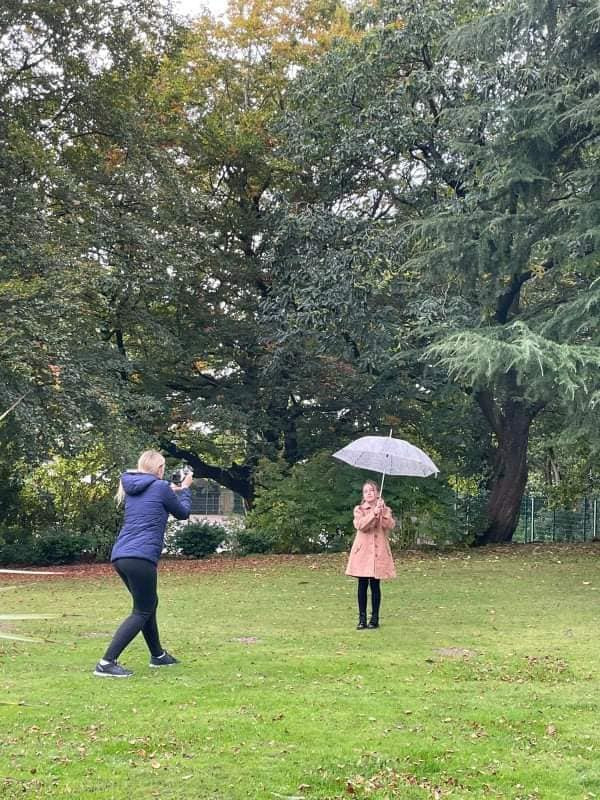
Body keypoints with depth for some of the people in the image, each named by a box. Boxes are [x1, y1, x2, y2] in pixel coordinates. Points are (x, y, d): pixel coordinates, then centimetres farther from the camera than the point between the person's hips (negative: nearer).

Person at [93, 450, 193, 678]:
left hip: (121, 556, 8)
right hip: (141, 557, -8)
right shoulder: (161, 487, -3)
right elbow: (183, 513, 13)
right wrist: (185, 489, 29)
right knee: (142, 612, -2)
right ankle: (106, 663, -12)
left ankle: (158, 655, 36)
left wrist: (173, 491, 36)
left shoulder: (132, 489, 17)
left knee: (149, 604, 24)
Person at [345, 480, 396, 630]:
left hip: (378, 550, 0)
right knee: (362, 585, 1)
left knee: (375, 584, 1)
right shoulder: (359, 510, 5)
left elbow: (390, 525, -10)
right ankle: (362, 619, 7)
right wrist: (374, 513, -23)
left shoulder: (385, 510, 9)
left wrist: (382, 511, -19)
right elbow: (361, 525, -15)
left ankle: (375, 618, 9)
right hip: (363, 550, 0)